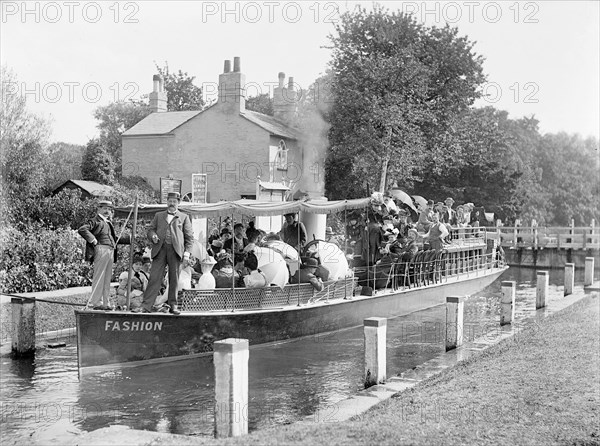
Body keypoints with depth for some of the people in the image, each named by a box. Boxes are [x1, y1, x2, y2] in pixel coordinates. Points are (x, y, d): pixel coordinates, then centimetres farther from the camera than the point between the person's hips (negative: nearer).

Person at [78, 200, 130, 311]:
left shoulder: (108, 223, 23)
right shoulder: (96, 221, -2)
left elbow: (114, 239, 30)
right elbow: (82, 230, -15)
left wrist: (129, 238, 24)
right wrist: (93, 240, -16)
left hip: (110, 251, 8)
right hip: (101, 250, -8)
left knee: (107, 279, 10)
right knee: (99, 277, -5)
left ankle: (105, 303, 16)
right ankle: (96, 303, -2)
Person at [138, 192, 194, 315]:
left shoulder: (184, 217, 15)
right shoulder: (158, 216, 21)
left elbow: (189, 236, 10)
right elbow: (150, 229, 17)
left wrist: (187, 251, -2)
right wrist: (153, 236, -7)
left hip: (176, 250, -1)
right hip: (160, 249, 1)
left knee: (174, 279, 0)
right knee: (155, 277, -6)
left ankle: (173, 306, 7)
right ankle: (146, 305, -8)